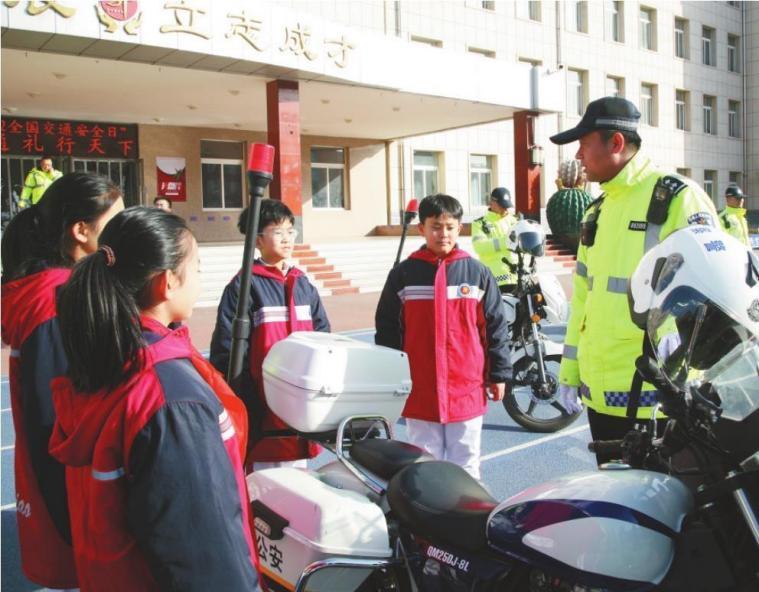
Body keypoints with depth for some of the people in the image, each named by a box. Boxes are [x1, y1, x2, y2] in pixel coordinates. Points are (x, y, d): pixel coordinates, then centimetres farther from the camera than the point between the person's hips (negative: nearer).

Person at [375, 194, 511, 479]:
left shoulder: (477, 273, 1)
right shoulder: (403, 274, 0)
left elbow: (495, 327, 4)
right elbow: (387, 329, 3)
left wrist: (499, 373, 4)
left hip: (467, 389, 0)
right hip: (419, 391, 0)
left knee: (465, 464, 13)